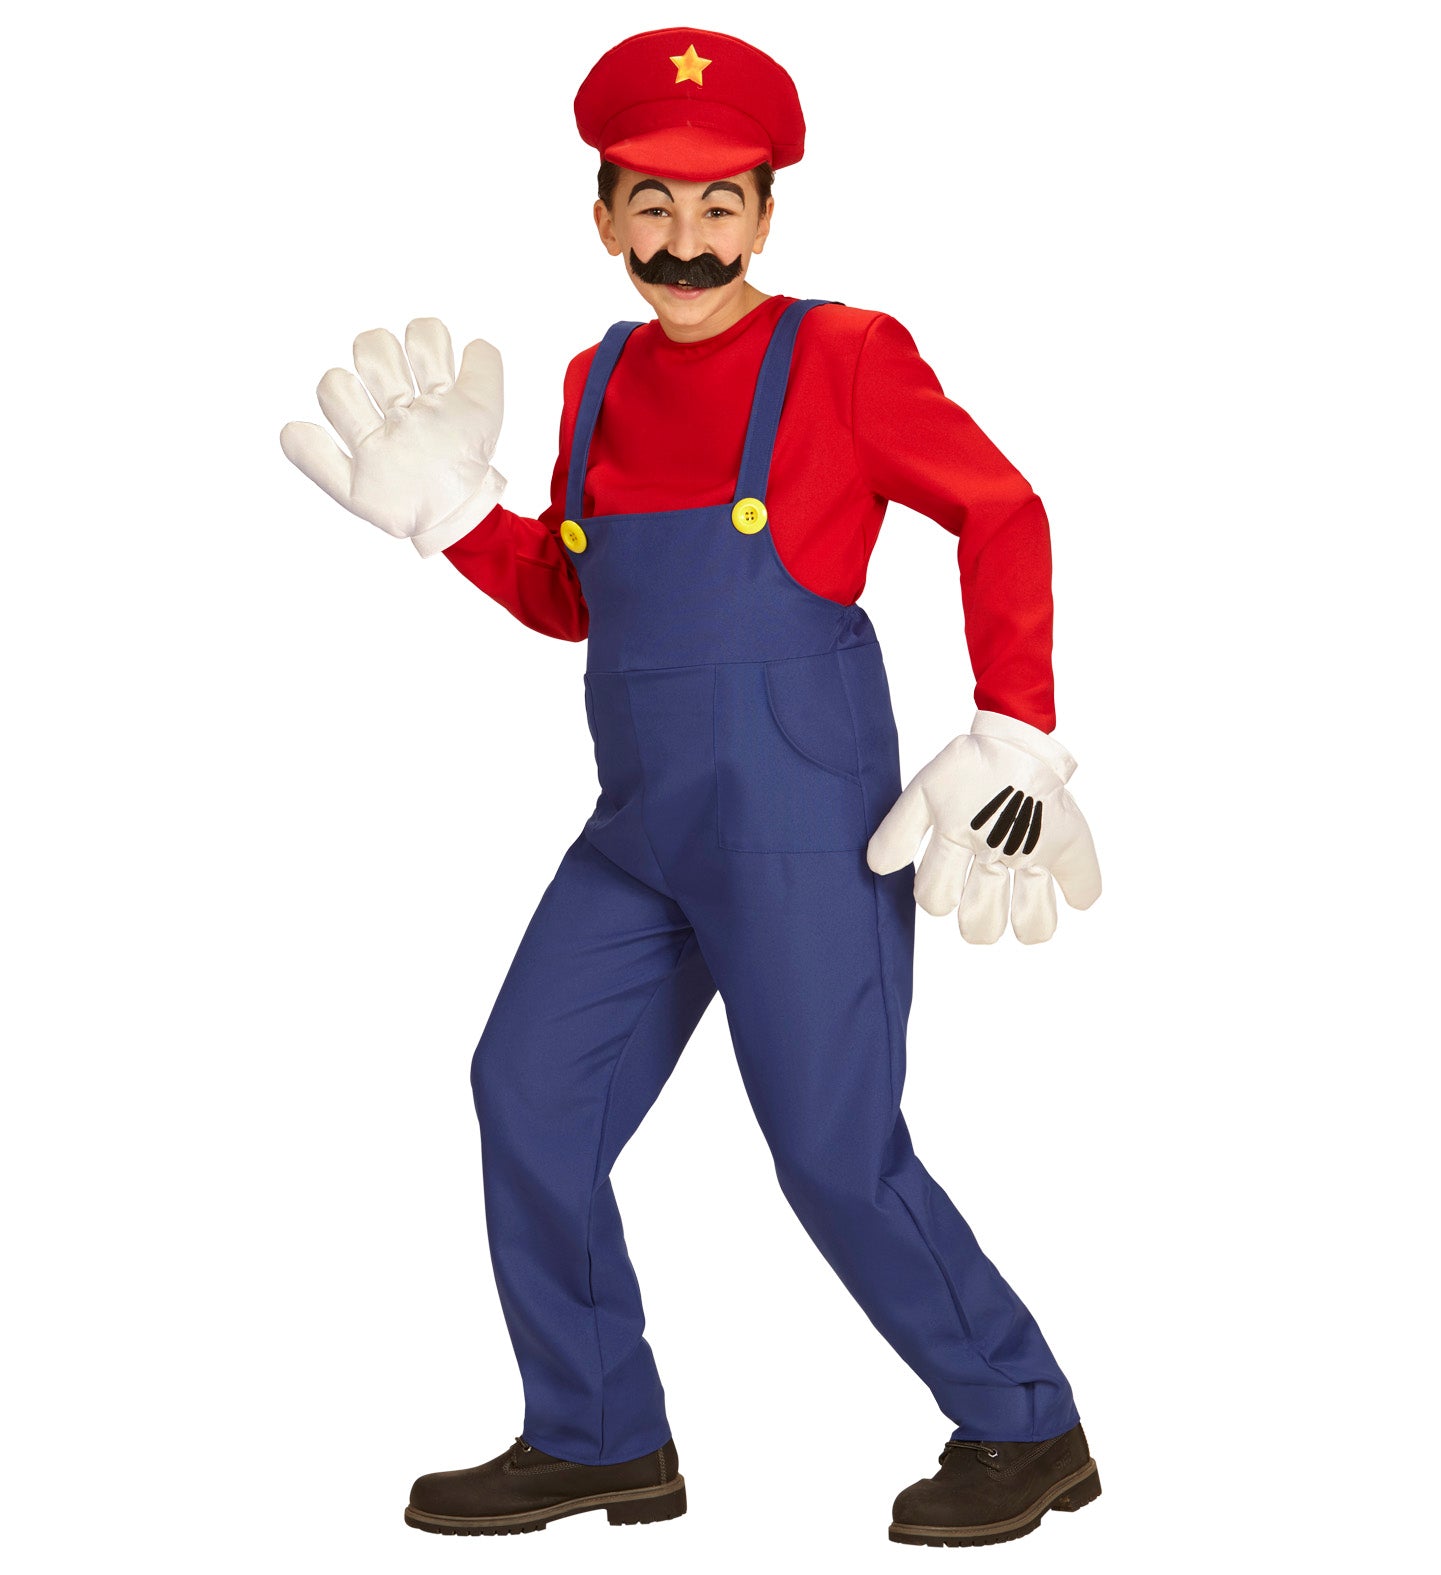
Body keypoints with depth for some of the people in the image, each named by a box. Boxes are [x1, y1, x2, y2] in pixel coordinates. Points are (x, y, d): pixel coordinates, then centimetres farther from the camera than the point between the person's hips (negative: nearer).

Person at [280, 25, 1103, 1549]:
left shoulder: (841, 354, -6)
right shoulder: (602, 379, 10)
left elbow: (1003, 517, -2)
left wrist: (1014, 739, -8)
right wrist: (452, 510, 7)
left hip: (802, 823, -7)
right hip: (642, 827, 7)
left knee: (836, 1154, -7)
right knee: (529, 1092, 6)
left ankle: (1025, 1433, 13)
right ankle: (597, 1442, 21)